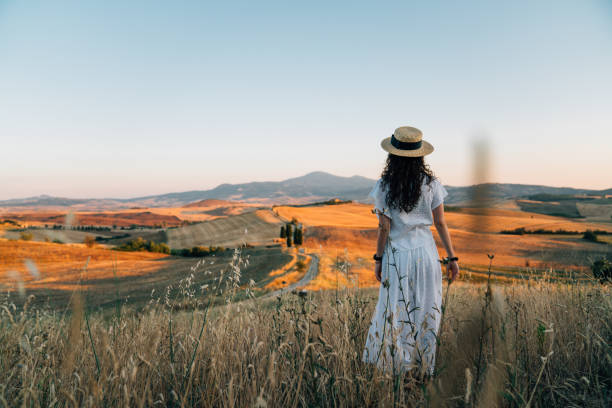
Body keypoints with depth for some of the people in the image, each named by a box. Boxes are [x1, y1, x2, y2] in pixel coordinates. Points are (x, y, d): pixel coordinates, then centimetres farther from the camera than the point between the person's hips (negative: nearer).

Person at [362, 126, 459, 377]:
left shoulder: (384, 186, -9)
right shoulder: (431, 184, -3)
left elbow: (384, 228, -9)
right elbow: (440, 224, -2)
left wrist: (378, 259, 1)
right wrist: (452, 257, 5)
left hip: (397, 255, -1)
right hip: (426, 252, 2)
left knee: (395, 309, 12)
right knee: (426, 310, 13)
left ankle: (395, 363, 23)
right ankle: (422, 367, 23)